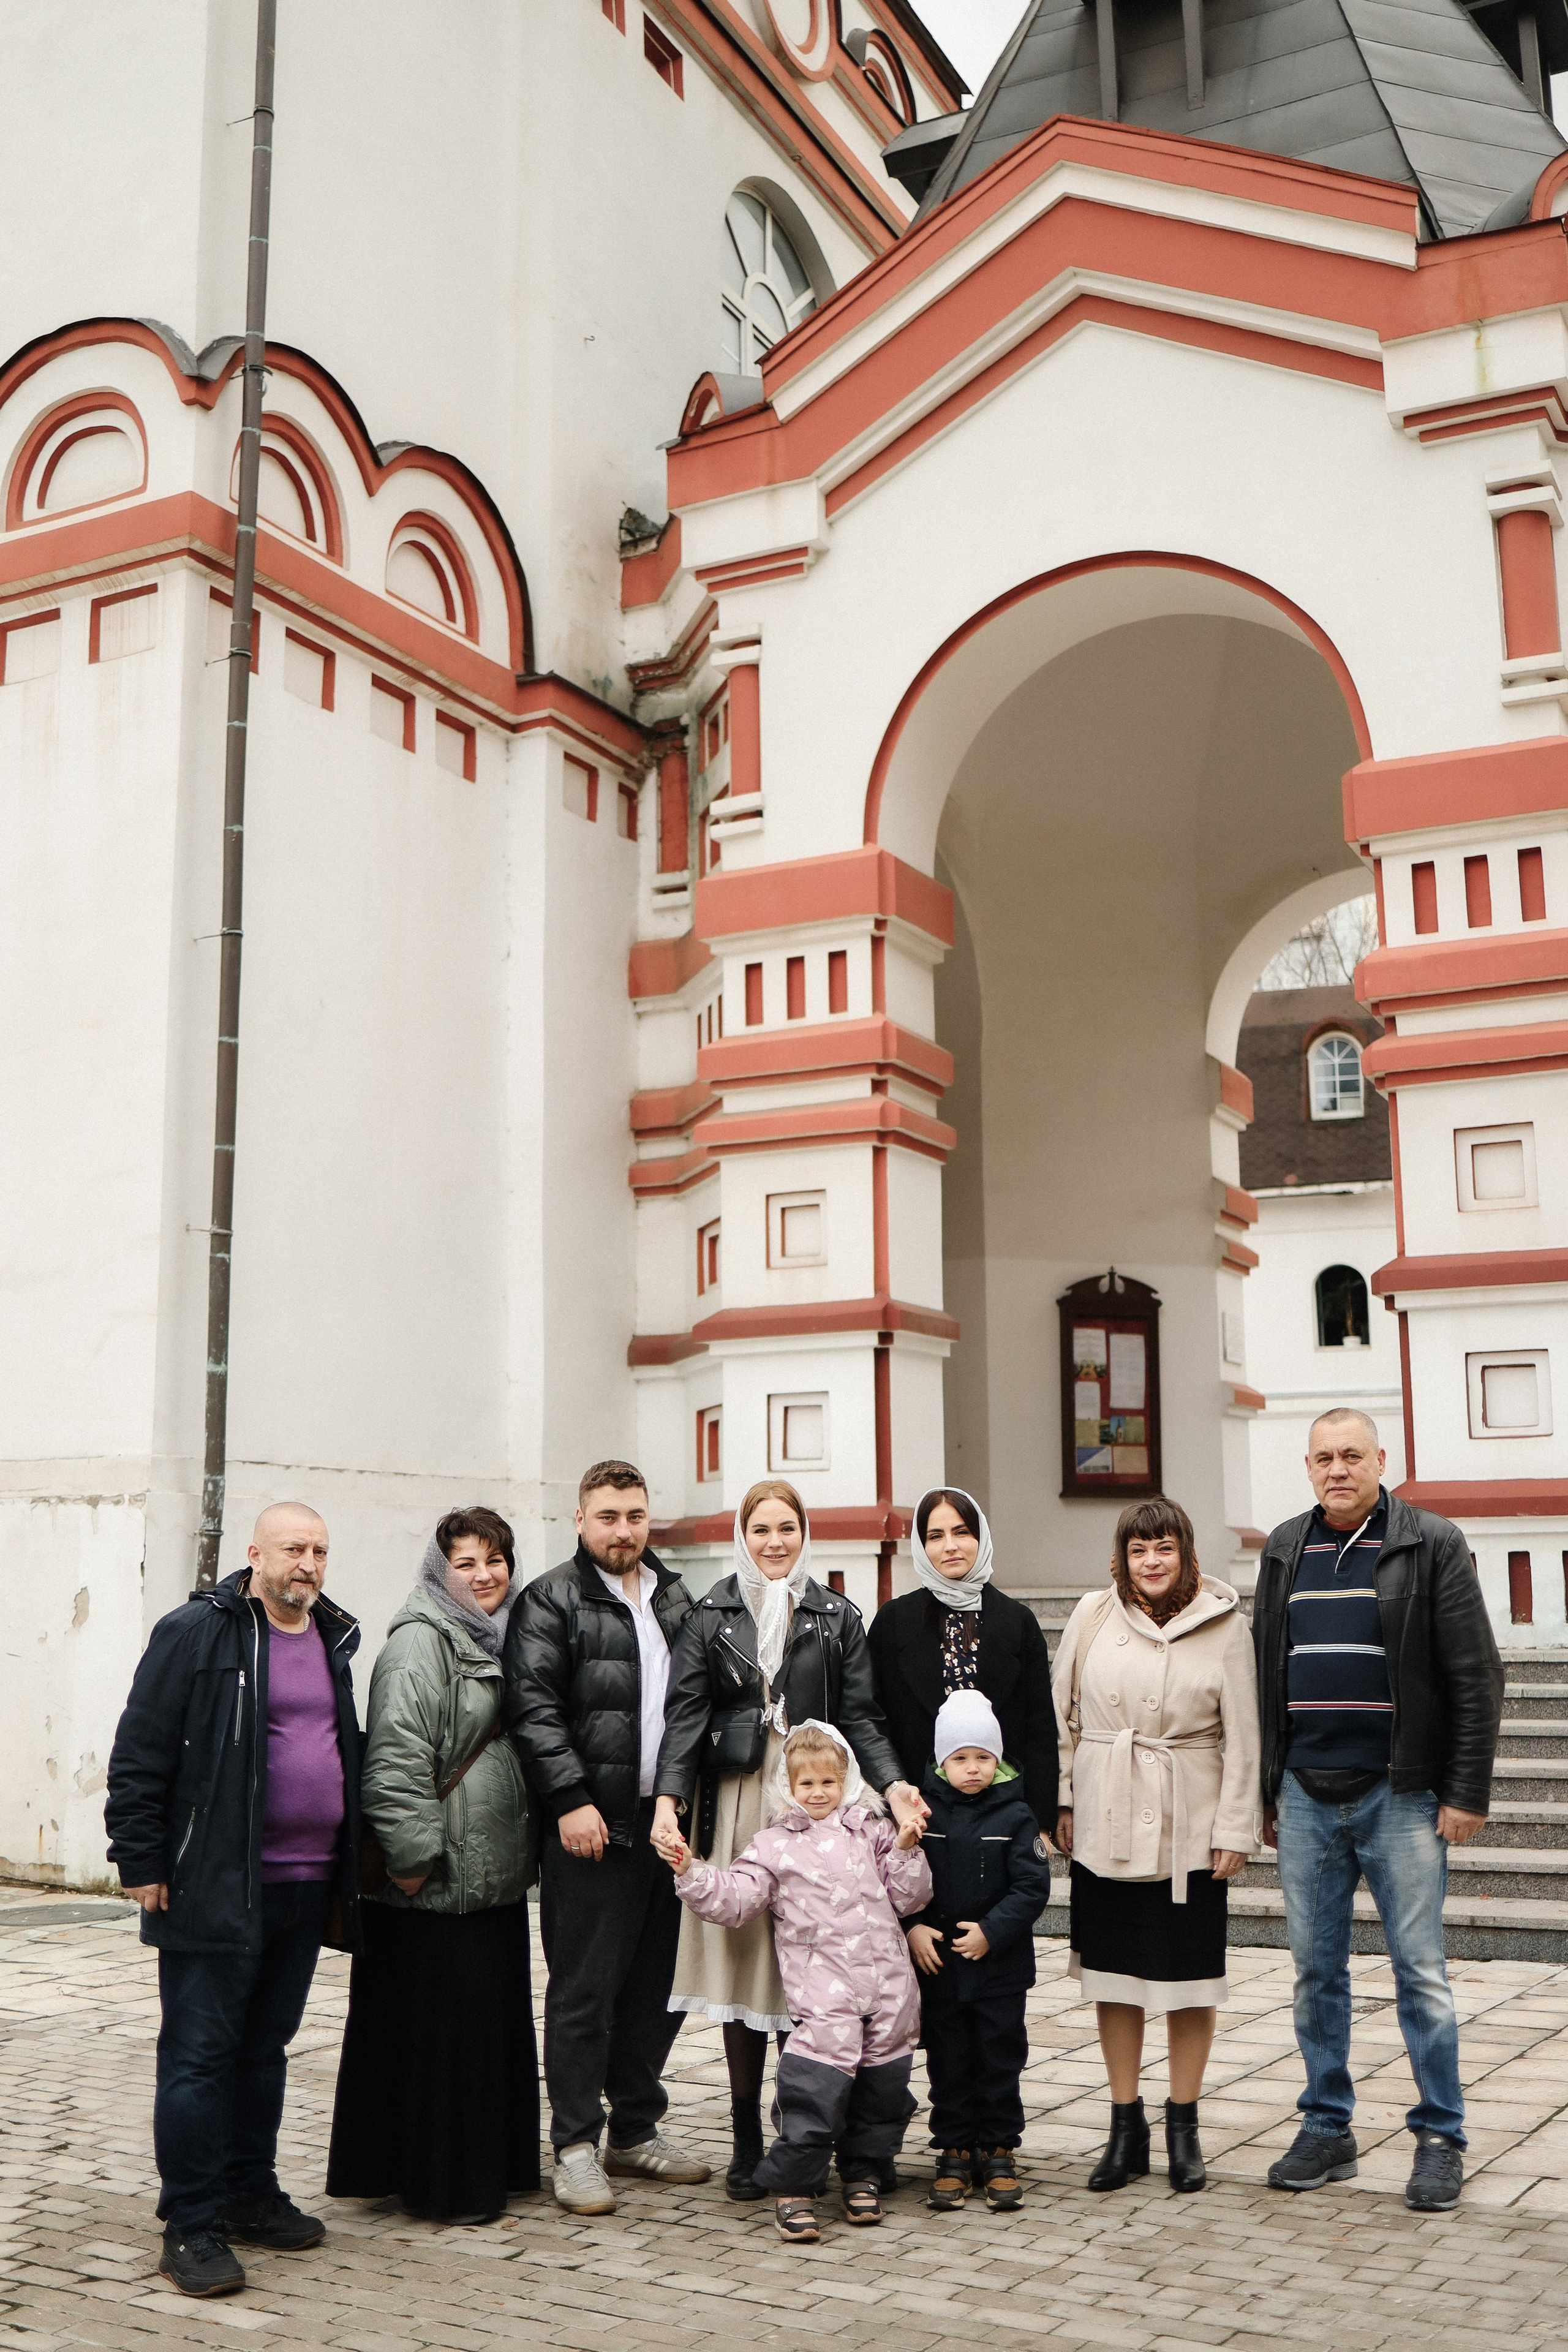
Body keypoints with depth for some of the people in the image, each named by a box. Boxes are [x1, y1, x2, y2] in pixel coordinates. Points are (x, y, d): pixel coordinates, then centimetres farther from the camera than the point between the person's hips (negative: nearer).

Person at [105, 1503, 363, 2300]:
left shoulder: (332, 1641, 13)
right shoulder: (195, 1632, -8)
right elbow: (140, 1753, -9)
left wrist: (348, 1864, 20)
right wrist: (140, 1860, -12)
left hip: (305, 1890, 7)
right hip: (216, 1889, -7)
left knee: (265, 2048, 16)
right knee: (199, 2054, -1)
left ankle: (251, 2196, 27)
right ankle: (190, 2228, 6)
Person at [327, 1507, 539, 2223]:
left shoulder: (504, 1642, 16)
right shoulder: (420, 1643, -12)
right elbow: (396, 1754, -21)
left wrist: (528, 1849, 23)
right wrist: (412, 1854, -24)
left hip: (494, 1876, 9)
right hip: (435, 1881, -9)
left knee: (494, 2021, 13)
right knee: (434, 2025, -2)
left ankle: (491, 2164, 24)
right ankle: (433, 2182, 9)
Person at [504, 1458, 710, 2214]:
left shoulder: (675, 1600, 17)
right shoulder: (551, 1601, -3)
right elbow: (533, 1710, -10)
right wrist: (571, 1799, -18)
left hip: (667, 1820, 6)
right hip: (592, 1826, -6)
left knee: (659, 1985, 12)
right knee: (584, 1992, -2)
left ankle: (637, 2131, 24)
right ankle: (576, 2146, 8)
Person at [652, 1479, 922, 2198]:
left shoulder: (837, 1618, 10)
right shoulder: (711, 1616, 8)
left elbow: (859, 1717, 7)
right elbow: (685, 1713, 1)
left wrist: (893, 1783, -10)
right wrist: (668, 1798, -13)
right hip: (736, 1805, 0)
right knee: (739, 1960, 2)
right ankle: (747, 2137, 12)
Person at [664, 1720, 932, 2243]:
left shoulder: (872, 1832, 15)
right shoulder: (775, 1845, 8)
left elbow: (909, 1899, 13)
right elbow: (732, 1900, -1)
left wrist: (906, 1851, -1)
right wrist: (690, 1872, -14)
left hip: (888, 1983, 3)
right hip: (822, 1988, -3)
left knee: (884, 2077, 7)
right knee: (817, 2080, -15)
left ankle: (864, 2171, 27)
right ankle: (793, 2186, -3)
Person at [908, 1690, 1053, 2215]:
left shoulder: (1015, 1816, -4)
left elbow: (1032, 1887, -7)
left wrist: (991, 1931, -15)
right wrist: (911, 1928, -12)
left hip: (1000, 1966, -1)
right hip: (937, 1965, 1)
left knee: (1000, 2060, 7)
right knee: (948, 2063, 9)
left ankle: (999, 2151, 20)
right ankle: (954, 2151, 20)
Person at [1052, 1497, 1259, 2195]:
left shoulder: (1224, 1624, -3)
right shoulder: (1093, 1616, 1)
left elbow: (1242, 1737, -2)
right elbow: (1065, 1715, 8)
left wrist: (1235, 1828, -4)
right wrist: (1060, 1801, 4)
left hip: (1189, 1828, -2)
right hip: (1106, 1823, 2)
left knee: (1189, 1976, 6)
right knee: (1113, 1974, 8)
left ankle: (1183, 2128, 21)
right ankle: (1125, 2127, 21)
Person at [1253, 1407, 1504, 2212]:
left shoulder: (1431, 1544, -3)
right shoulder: (1285, 1550, 10)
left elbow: (1475, 1677, -5)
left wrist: (1467, 1792, -10)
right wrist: (1262, 1790, 11)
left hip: (1400, 1796, -4)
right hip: (1305, 1797, 4)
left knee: (1419, 1971, 2)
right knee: (1315, 1970, 10)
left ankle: (1440, 2138, 15)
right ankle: (1327, 2130, 21)